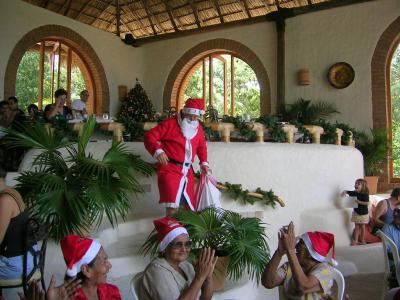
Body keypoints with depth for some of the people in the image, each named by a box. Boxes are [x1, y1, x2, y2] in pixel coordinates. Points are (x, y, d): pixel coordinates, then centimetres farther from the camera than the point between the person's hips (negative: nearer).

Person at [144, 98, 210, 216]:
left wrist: (203, 162, 15)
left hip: (187, 171, 6)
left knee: (189, 204, 13)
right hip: (170, 169, -6)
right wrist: (158, 150, -30)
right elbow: (149, 136, -13)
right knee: (173, 204, -15)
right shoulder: (170, 123, -9)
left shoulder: (198, 128, 10)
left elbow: (202, 146, 27)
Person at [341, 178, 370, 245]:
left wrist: (359, 202, -32)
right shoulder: (354, 193, -5)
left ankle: (362, 240, 25)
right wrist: (344, 192, -17)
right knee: (356, 226, 10)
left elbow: (367, 203, -25)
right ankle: (355, 240, 19)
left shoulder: (365, 194, -18)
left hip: (363, 213, -3)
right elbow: (347, 192, 4)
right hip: (356, 212, 3)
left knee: (362, 226, 10)